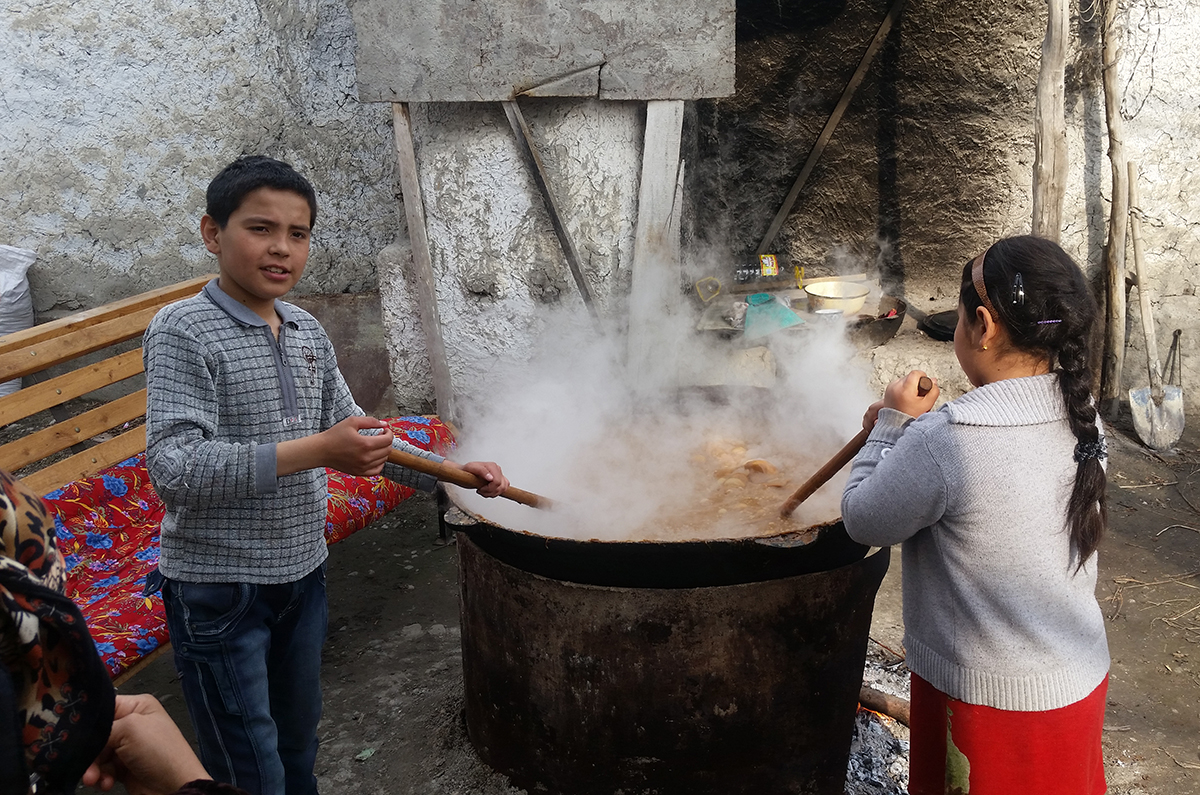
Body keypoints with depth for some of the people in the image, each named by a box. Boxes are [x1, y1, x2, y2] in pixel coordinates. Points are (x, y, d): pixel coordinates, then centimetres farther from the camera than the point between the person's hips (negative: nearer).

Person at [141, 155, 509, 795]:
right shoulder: (183, 330, -17)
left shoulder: (308, 333, 5)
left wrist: (452, 471, 5)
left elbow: (355, 436, 14)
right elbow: (173, 468, -26)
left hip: (301, 574, 6)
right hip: (218, 591, -6)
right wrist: (313, 452, -31)